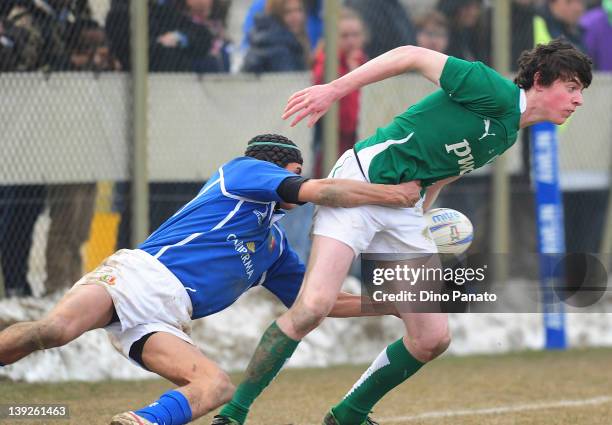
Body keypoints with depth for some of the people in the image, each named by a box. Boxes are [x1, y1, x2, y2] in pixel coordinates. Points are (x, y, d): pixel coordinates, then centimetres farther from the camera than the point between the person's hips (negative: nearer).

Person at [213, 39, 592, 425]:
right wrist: (334, 89, -18)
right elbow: (413, 56, -13)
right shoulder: (498, 94, -12)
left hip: (403, 212, 9)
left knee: (433, 339, 1)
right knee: (313, 306, -23)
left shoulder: (507, 137, 14)